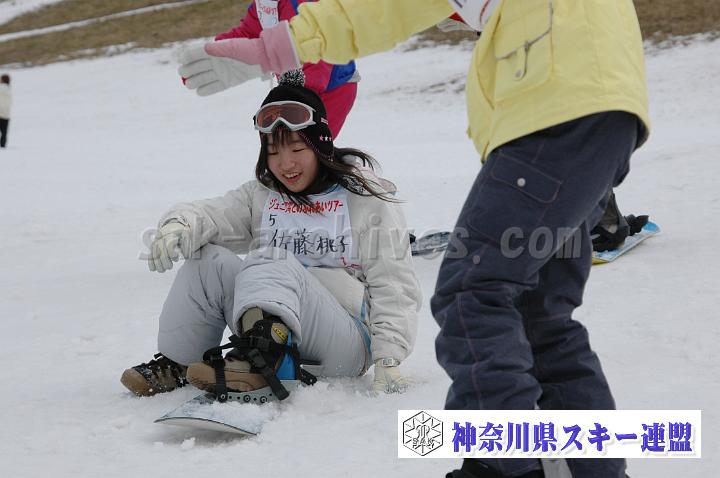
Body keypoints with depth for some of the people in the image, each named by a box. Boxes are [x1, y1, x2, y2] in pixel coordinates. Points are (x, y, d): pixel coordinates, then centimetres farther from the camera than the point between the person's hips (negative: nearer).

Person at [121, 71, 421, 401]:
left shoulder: (368, 203, 4)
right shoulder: (260, 197, 18)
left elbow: (394, 288, -4)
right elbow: (213, 215, 0)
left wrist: (388, 361, -16)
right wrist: (179, 224, -25)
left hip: (347, 344, -4)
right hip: (273, 340, 5)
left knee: (274, 263, -30)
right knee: (209, 260, -14)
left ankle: (262, 361, -55)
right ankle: (175, 364, -7)